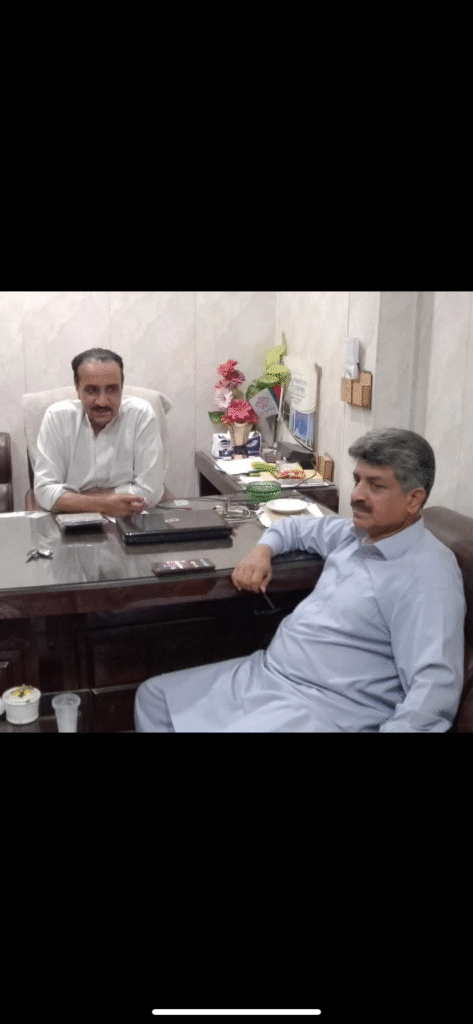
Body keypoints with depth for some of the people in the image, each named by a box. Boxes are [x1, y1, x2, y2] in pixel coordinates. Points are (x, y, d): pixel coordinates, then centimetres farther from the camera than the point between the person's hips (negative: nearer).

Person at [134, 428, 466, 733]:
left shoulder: (426, 574, -18)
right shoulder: (356, 533, 10)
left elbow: (435, 688, -26)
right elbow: (297, 526, 28)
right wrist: (262, 550, 8)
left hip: (322, 709, -9)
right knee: (153, 696, 11)